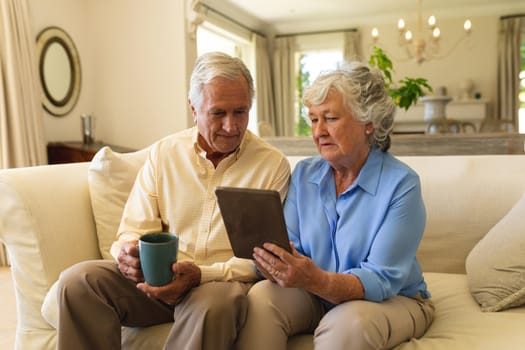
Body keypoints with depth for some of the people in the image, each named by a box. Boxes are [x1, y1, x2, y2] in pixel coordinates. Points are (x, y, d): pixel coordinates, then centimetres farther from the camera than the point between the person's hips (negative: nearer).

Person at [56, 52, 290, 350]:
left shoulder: (273, 165, -4)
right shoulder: (163, 153, 6)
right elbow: (135, 230, 7)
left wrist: (201, 274, -23)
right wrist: (130, 253, -18)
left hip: (225, 281, -3)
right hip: (158, 278, 4)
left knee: (214, 303, -39)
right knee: (78, 280, -20)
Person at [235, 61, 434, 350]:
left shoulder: (401, 184, -16)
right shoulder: (303, 174, 0)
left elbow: (381, 280, -22)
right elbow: (290, 249, -5)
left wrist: (316, 280, -41)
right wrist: (275, 263, -30)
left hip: (393, 300, -3)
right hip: (316, 295, 4)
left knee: (347, 322, -35)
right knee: (261, 296, -24)